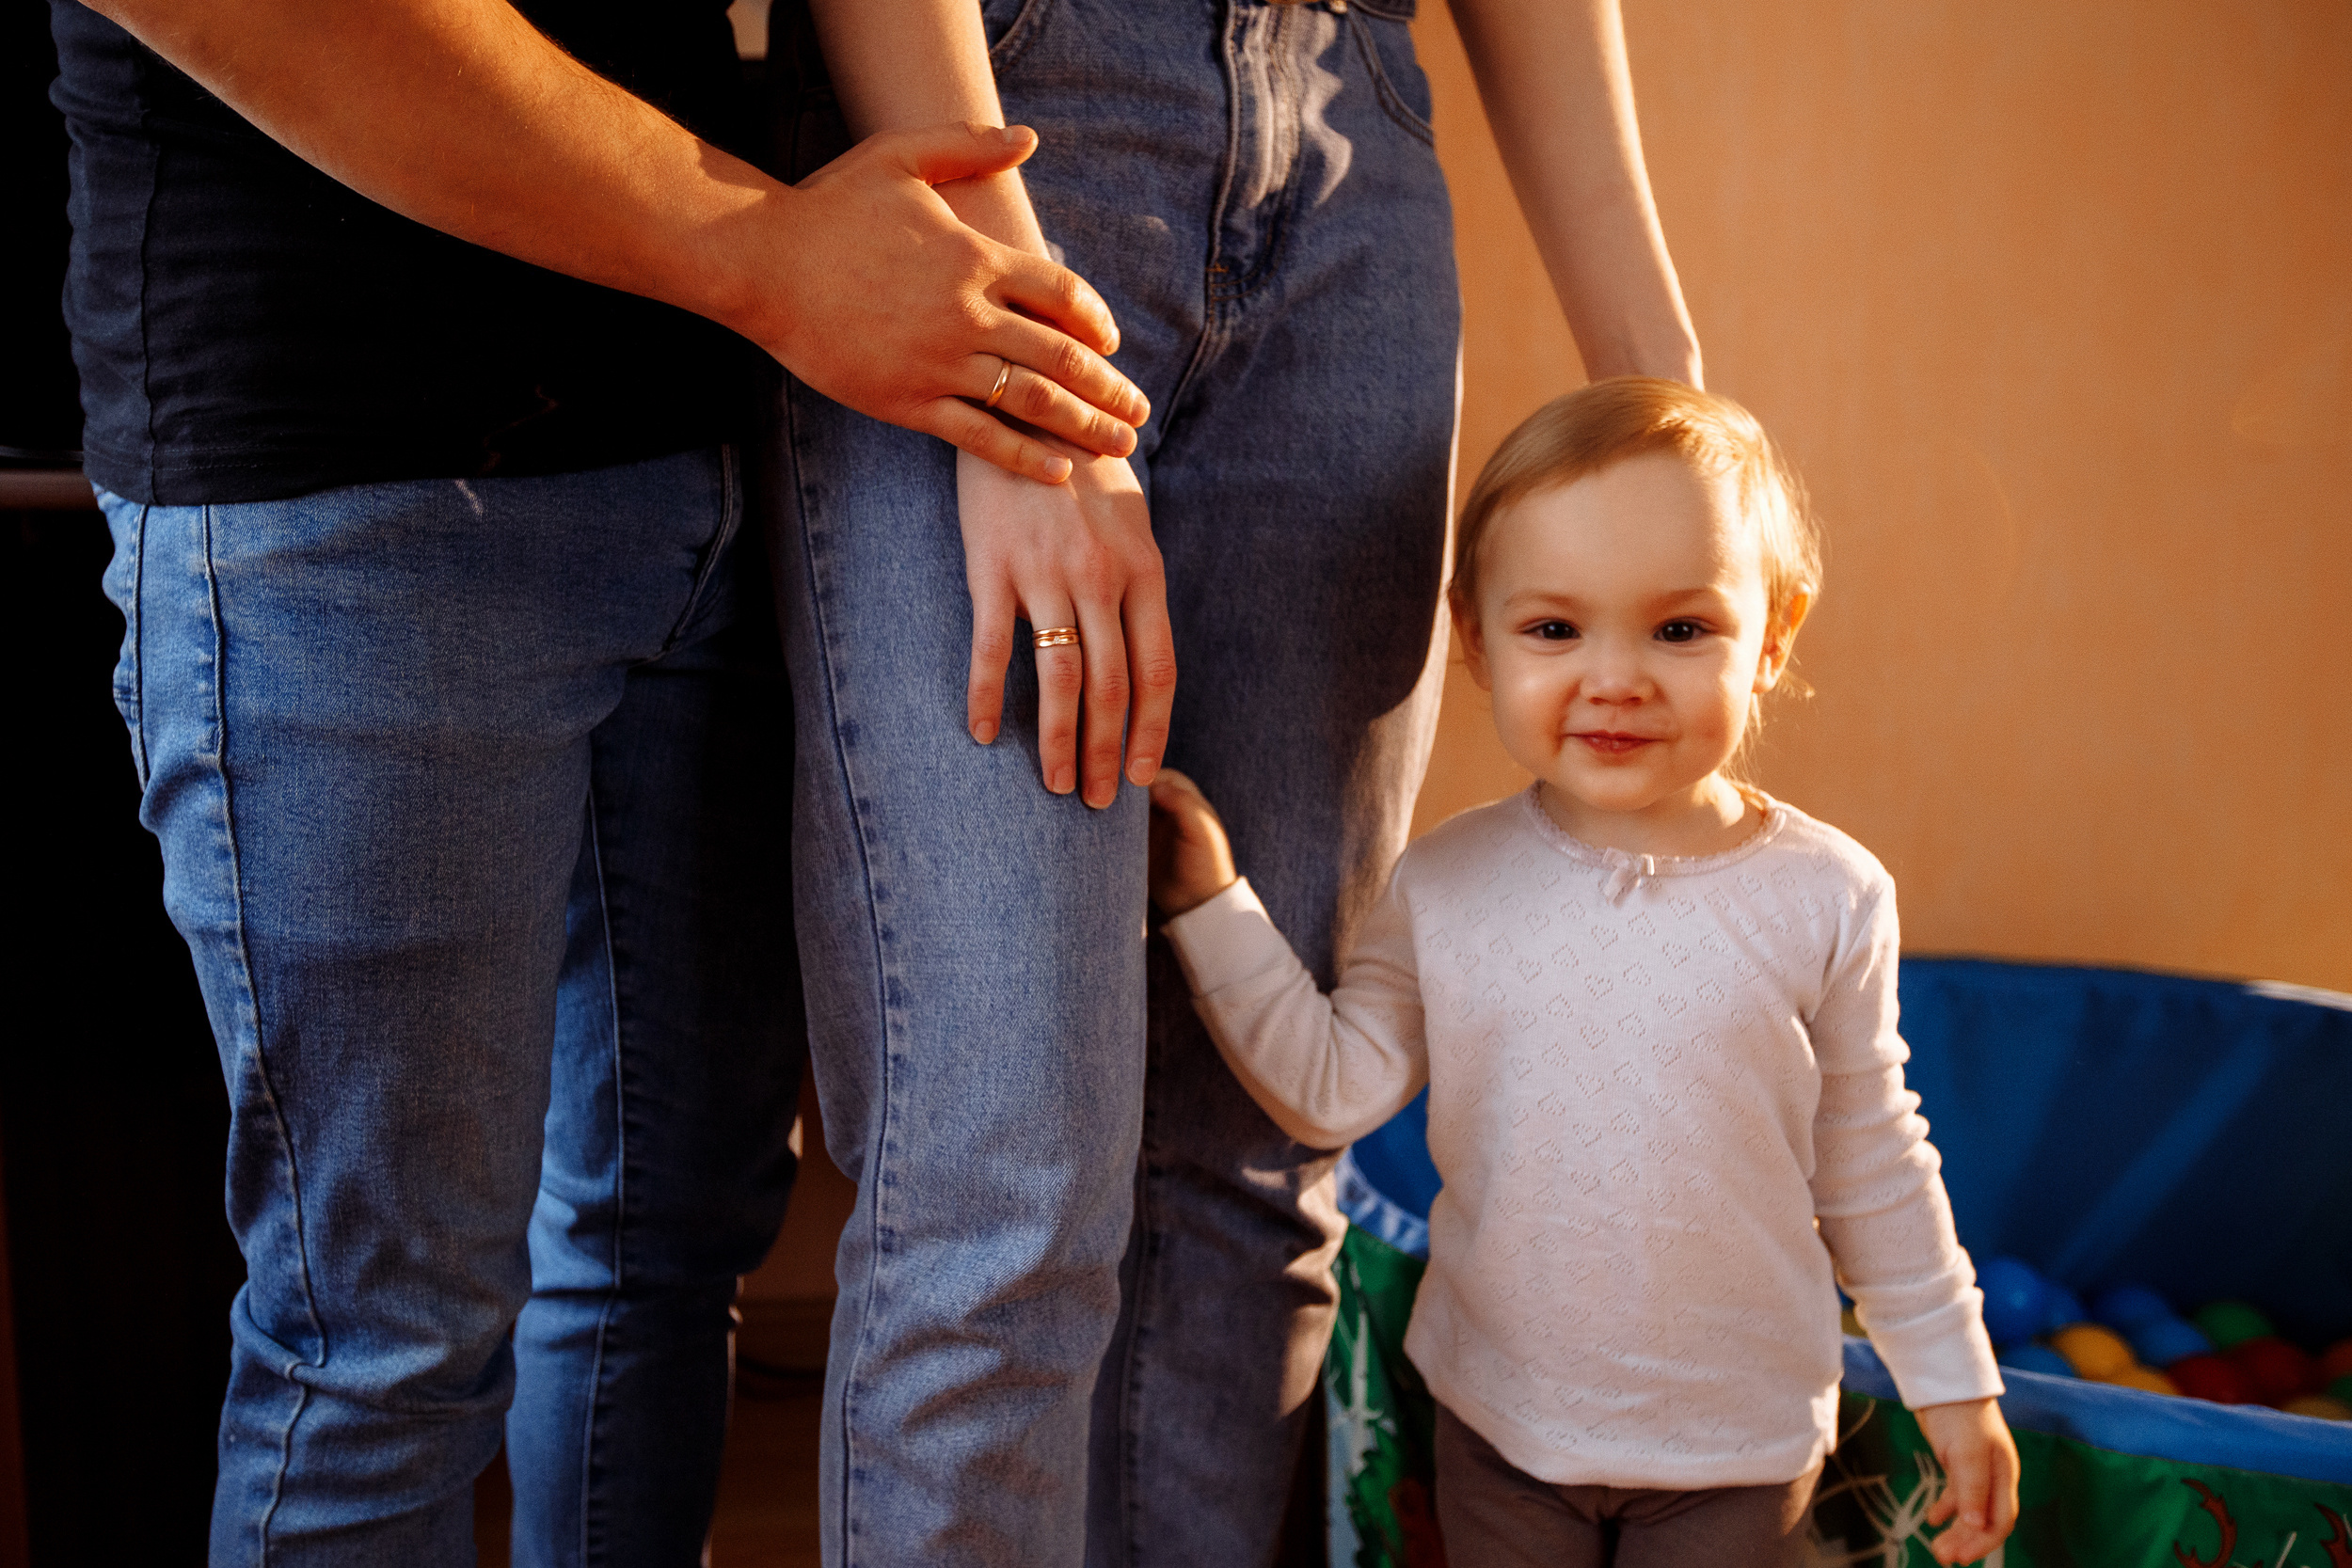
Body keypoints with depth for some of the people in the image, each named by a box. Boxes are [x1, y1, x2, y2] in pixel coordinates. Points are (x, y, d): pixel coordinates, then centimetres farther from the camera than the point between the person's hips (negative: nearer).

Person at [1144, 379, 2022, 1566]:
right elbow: (1331, 1091, -9)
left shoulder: (1823, 898, -11)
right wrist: (1210, 903, -16)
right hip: (1500, 1421, 2)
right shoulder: (1445, 887, -8)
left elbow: (1870, 1159, -1)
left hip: (1739, 1437, -1)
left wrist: (1951, 1380, 4)